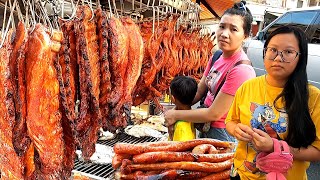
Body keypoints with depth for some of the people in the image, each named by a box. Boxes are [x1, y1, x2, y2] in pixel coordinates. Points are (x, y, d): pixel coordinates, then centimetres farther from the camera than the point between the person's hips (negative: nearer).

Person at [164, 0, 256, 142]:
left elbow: (214, 114, -23)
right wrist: (174, 109, -4)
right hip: (206, 129, 7)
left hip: (222, 135, -7)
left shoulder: (241, 70, -27)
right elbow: (199, 91, 6)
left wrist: (176, 115, -14)